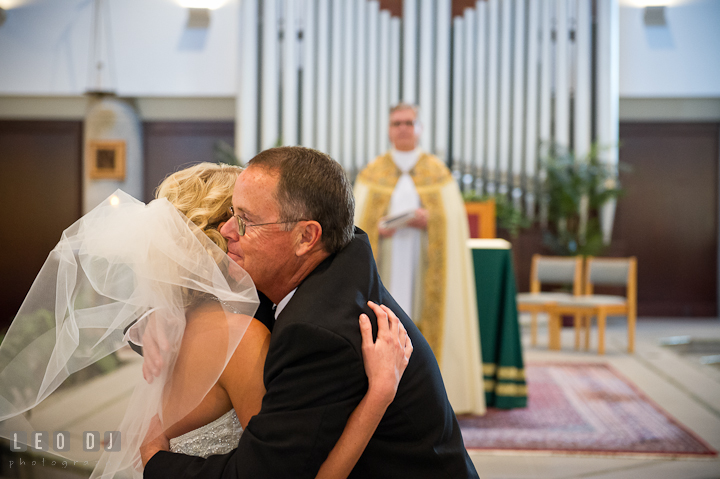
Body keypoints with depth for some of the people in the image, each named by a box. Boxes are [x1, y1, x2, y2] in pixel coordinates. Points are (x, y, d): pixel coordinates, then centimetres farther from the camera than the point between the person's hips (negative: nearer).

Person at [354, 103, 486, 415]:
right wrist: (377, 228, -18)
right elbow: (357, 222, 3)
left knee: (428, 323, -4)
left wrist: (431, 220, -17)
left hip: (426, 264, 0)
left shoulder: (438, 172, 6)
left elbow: (456, 220, 2)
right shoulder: (372, 173, 7)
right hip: (385, 264, 0)